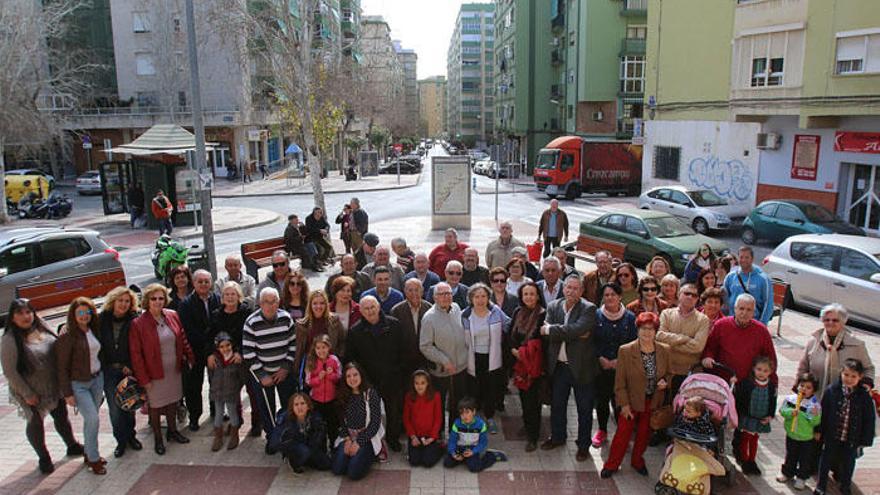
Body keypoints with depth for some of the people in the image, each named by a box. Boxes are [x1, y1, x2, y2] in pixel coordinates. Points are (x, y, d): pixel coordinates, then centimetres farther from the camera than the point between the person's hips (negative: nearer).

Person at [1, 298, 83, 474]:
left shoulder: (41, 327, -3)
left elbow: (56, 350, 11)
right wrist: (27, 394, -15)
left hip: (54, 386, 5)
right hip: (32, 391, -5)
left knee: (61, 416, 19)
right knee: (35, 422, 11)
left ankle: (72, 446, 40)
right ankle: (44, 458, 31)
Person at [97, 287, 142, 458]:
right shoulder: (102, 320, -2)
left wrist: (130, 366, -9)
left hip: (128, 370, 0)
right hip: (109, 371, 0)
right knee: (115, 408, 2)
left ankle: (130, 436, 29)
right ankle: (121, 440, 18)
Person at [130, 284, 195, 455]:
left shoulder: (173, 316, -3)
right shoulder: (138, 324, -16)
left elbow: (183, 340, 7)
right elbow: (136, 354, -14)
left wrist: (191, 359, 5)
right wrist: (143, 379, -14)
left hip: (174, 370, 4)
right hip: (154, 373, -4)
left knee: (172, 401, 19)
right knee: (155, 406, 10)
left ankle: (172, 431, 39)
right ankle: (157, 439, 28)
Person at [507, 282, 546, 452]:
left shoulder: (542, 314, -13)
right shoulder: (518, 312, 5)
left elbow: (539, 341, -14)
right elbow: (510, 333, 8)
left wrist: (522, 351, -12)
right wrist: (513, 350, -7)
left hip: (534, 363, -5)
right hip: (518, 361, 6)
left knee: (532, 399, -1)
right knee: (523, 396, 16)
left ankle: (533, 436, 10)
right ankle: (527, 425, 34)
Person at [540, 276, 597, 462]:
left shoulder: (588, 309, -12)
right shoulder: (553, 306, 1)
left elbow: (577, 329, -27)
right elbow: (546, 328, -13)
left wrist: (550, 330, -20)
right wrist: (571, 334, -23)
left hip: (581, 366, -4)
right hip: (558, 365, 4)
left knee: (584, 408, 9)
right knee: (557, 404, 19)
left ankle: (583, 445, 26)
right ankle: (557, 436, 39)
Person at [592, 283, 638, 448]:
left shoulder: (630, 317, -1)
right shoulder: (596, 315, -2)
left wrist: (619, 360, -9)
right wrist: (601, 358, -10)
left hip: (622, 367, -1)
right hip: (600, 366, 1)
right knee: (601, 399, 9)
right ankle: (602, 430, 29)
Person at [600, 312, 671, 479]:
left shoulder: (664, 350, -5)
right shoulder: (625, 351, -15)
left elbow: (668, 373, 11)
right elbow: (620, 381, -11)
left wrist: (665, 382, -12)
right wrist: (624, 404, -13)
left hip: (652, 402, 3)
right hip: (631, 401, -3)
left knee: (644, 434, 17)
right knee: (623, 434, 5)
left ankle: (637, 461, 38)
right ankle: (612, 464, 21)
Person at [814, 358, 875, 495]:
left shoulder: (864, 396, -12)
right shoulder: (831, 391, -13)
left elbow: (869, 420, -5)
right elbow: (823, 414, -6)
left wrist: (865, 440, -4)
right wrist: (820, 432, -3)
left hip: (852, 440, 0)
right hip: (831, 437, 0)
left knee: (848, 464, 19)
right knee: (826, 462, 15)